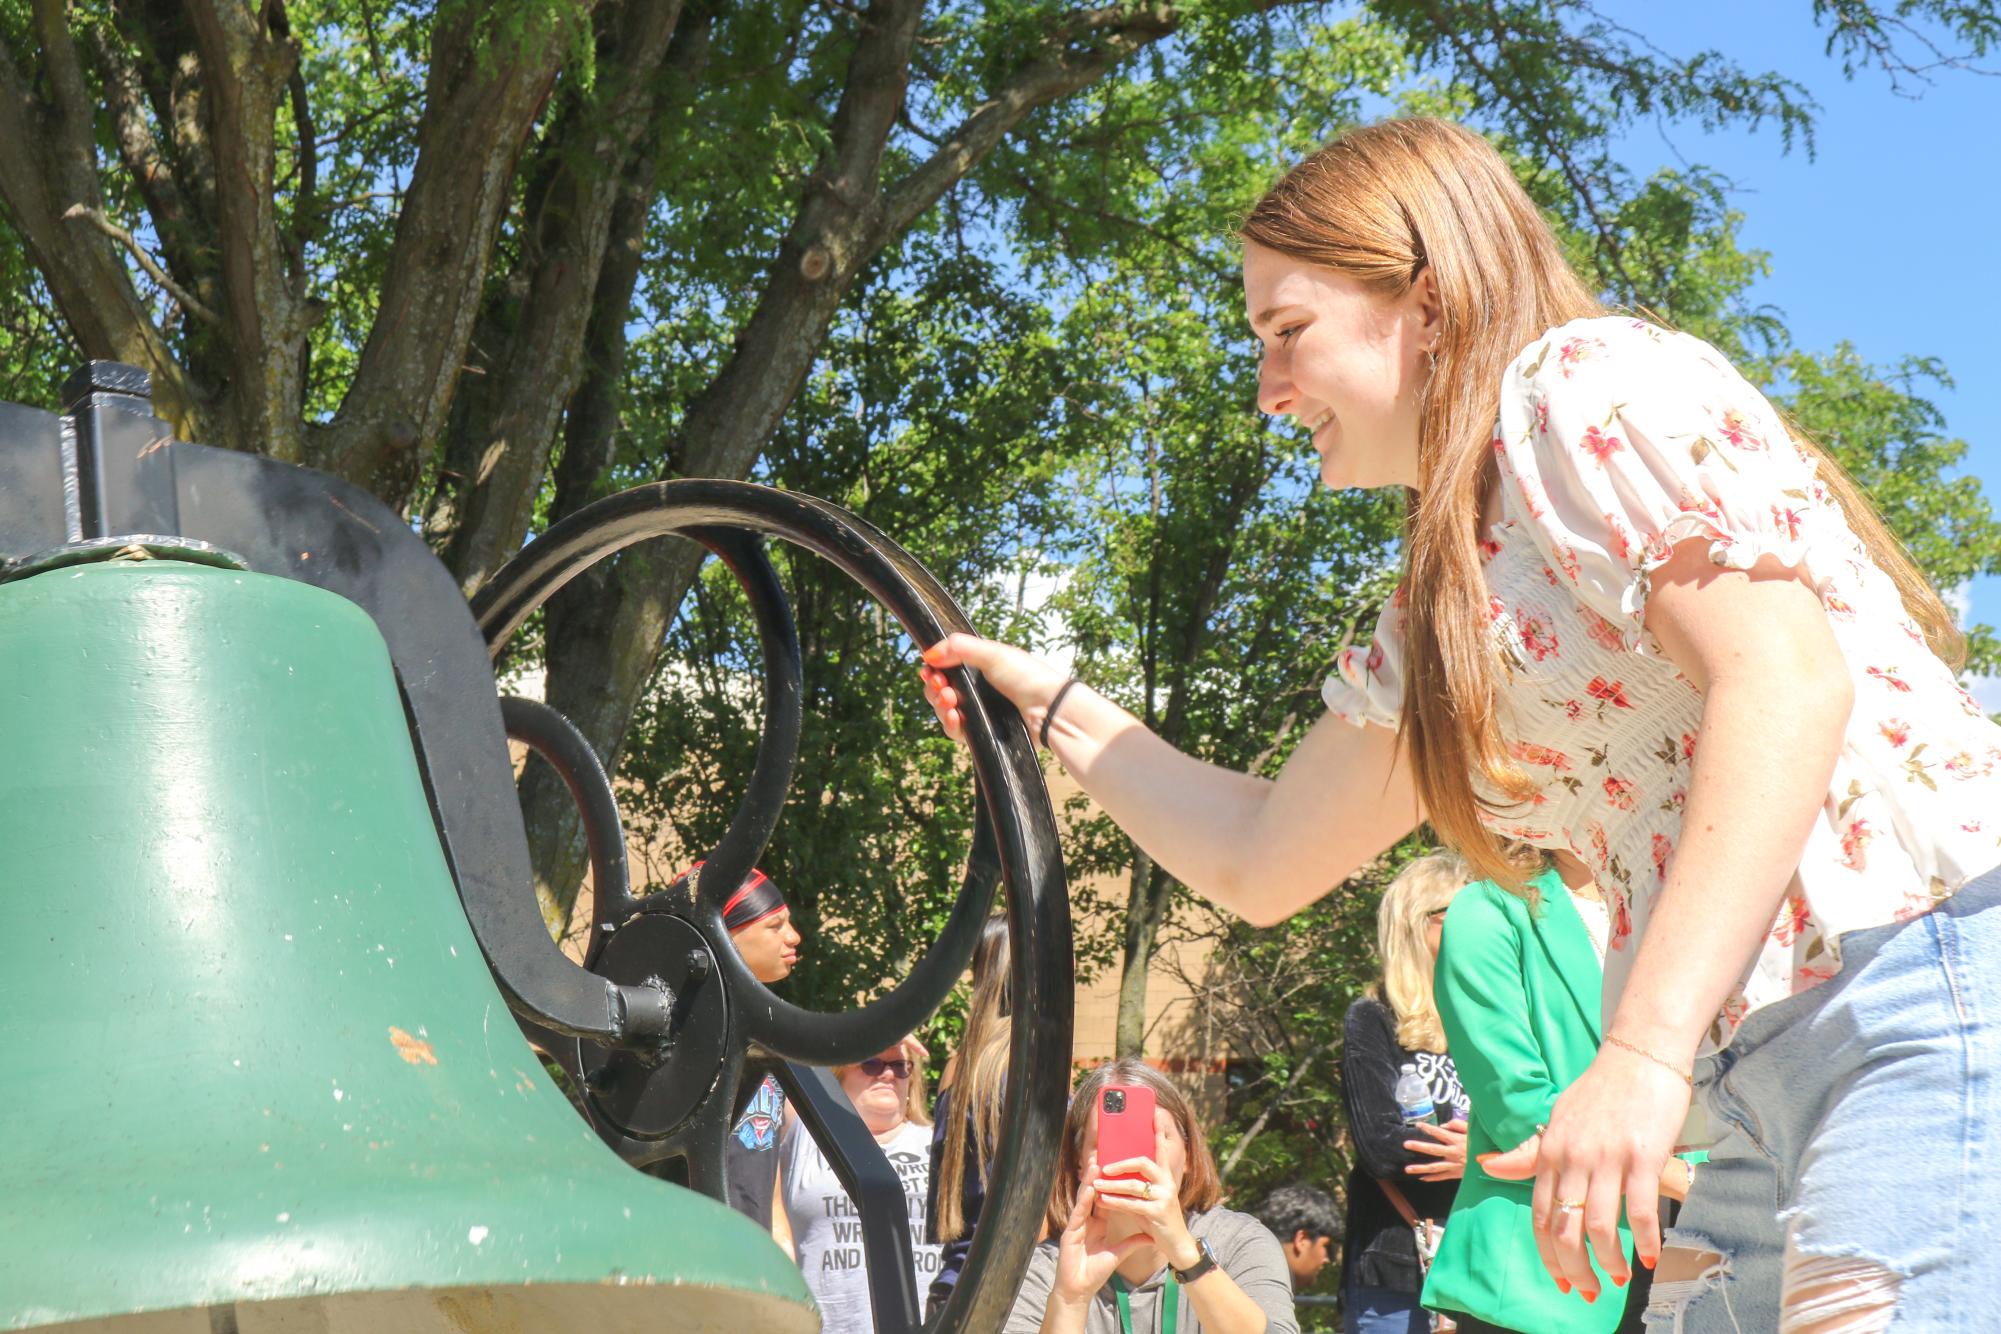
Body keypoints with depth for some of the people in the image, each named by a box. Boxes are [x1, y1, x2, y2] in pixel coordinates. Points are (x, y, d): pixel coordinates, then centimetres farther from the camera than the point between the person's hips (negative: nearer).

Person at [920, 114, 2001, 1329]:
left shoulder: (1592, 386, -4)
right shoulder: (1440, 615, 22)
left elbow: (1787, 683, -18)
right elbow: (1259, 860, 31)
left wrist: (1644, 1051, -24)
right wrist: (1053, 709, 34)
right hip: (1756, 1089, 9)